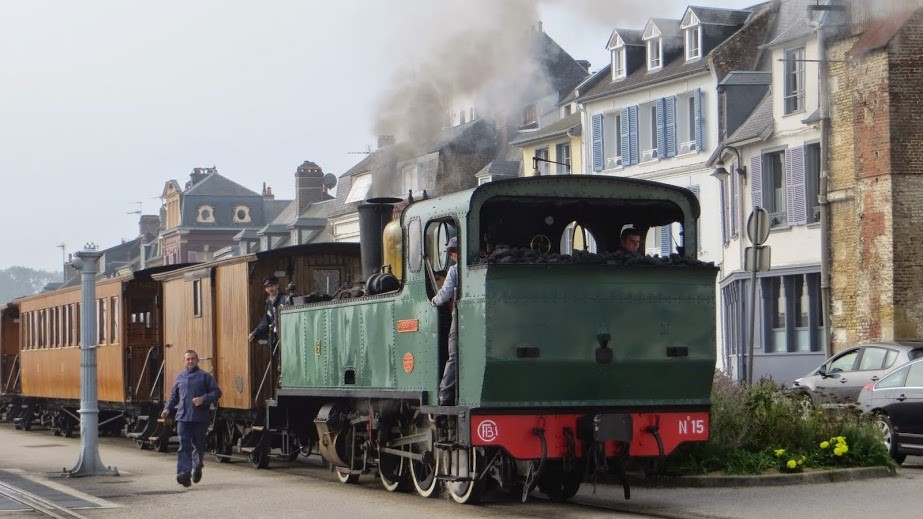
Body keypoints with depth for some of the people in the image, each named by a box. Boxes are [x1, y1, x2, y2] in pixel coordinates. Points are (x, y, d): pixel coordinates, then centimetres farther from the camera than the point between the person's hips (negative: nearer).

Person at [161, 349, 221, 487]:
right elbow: (174, 395, 25)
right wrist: (168, 408, 13)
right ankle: (184, 473, -16)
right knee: (184, 446, -8)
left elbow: (217, 392, -2)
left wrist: (203, 399, -16)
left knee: (199, 445, 9)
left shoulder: (205, 376, 2)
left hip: (200, 418, -2)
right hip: (183, 417, 2)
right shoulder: (180, 376, 16)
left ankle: (197, 468, 33)